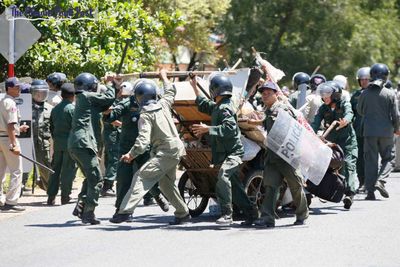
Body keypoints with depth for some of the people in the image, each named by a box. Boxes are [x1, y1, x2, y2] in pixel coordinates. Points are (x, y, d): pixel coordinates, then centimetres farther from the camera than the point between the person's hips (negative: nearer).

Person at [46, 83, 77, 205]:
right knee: (68, 170, 0)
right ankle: (65, 196, 1)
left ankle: (51, 197, 9)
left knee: (55, 169, 10)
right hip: (70, 141, -6)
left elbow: (51, 126, 15)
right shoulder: (72, 108, -11)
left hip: (57, 142, 6)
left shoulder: (55, 109, 10)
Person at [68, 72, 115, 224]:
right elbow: (109, 98, -4)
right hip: (83, 143, -9)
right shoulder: (87, 96, -6)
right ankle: (88, 214, -7)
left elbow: (101, 107, 22)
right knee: (96, 180, -5)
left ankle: (80, 208, 10)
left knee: (90, 178, 19)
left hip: (73, 144, 9)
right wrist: (111, 86, 14)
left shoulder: (81, 98, 21)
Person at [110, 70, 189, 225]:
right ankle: (183, 214, 28)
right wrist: (164, 77, 46)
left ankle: (126, 211, -27)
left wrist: (131, 155, -13)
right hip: (176, 149, 8)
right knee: (166, 183, 24)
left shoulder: (145, 116, -12)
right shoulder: (163, 104, 8)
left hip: (165, 152, -8)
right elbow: (171, 92, 31)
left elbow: (143, 141, -22)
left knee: (141, 177, -14)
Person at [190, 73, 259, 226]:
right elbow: (204, 106, 39)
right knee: (235, 186, 13)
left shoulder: (225, 108, -14)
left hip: (232, 152, -11)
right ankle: (251, 212, 23)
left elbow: (230, 128, -29)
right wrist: (195, 87, 39)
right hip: (225, 153, 11)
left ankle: (227, 215, -32)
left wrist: (208, 129, -28)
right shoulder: (218, 106, 17)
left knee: (223, 176, -28)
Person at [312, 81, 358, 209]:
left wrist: (345, 121, -48)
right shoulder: (323, 108, 7)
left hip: (347, 142, -4)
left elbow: (349, 114, -24)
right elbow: (316, 123, -5)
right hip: (331, 142, 4)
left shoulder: (344, 104, -3)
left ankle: (349, 193, -24)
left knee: (348, 165, -15)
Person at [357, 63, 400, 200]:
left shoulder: (365, 94, -2)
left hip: (369, 132, 2)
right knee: (388, 158, 12)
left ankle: (370, 191, 2)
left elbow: (360, 111, 11)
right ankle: (380, 181, -12)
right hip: (386, 131, -2)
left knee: (370, 161, 6)